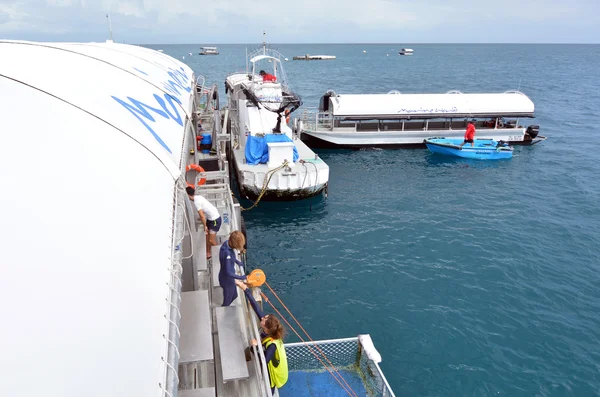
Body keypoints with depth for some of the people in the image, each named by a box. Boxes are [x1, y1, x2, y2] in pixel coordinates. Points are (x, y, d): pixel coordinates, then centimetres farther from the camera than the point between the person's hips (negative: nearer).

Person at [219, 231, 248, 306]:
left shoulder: (227, 243, -11)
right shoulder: (227, 253, -38)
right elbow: (228, 272, -35)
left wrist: (237, 261, 11)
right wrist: (241, 277, -27)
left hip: (229, 278, 9)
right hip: (227, 280, -9)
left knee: (234, 296, 30)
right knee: (227, 301, 17)